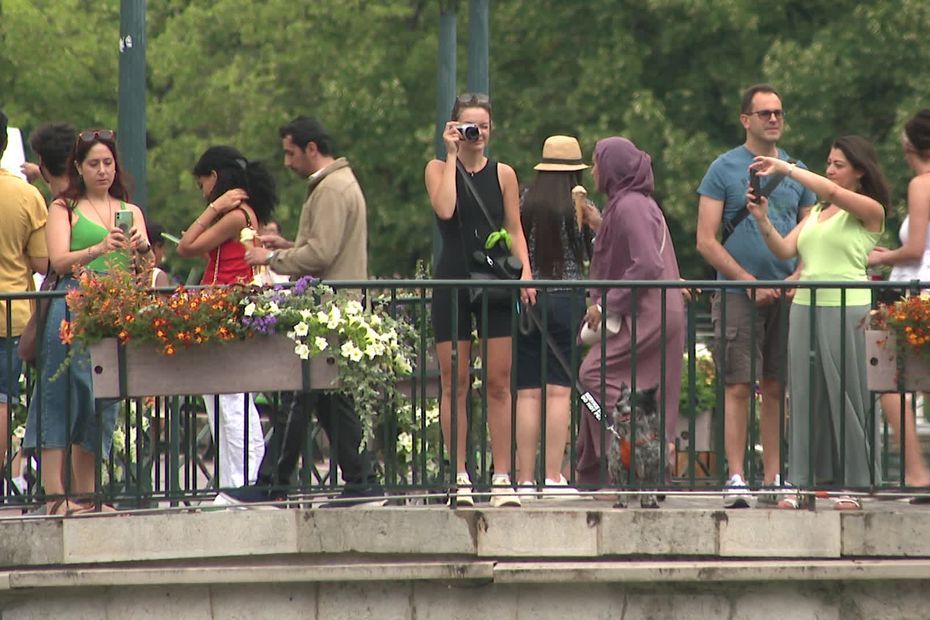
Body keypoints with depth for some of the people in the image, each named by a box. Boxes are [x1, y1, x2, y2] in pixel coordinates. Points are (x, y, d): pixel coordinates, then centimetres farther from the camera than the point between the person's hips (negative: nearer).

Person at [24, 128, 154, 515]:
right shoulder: (64, 208, 7)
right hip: (74, 306, -4)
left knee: (101, 403, 2)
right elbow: (59, 261, -7)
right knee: (61, 396, -12)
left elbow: (147, 269, 7)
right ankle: (55, 494, -17)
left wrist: (143, 248, -16)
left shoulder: (131, 212, 19)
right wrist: (99, 249, -24)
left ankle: (83, 496, 5)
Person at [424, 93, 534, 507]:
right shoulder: (438, 169, 4)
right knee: (454, 383, -1)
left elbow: (515, 229, 9)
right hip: (453, 281, -1)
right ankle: (459, 478, 3)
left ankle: (502, 478, 0)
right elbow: (445, 209, -14)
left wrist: (525, 272, -6)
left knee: (499, 383, -2)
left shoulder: (503, 174, 9)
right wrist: (452, 155, -7)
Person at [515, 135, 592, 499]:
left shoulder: (525, 205, 1)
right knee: (559, 389, -2)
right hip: (568, 300, -2)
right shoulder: (578, 206, -4)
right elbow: (593, 255, 0)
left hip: (528, 300, 2)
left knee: (528, 391, 3)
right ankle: (553, 476, -6)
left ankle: (525, 478, 0)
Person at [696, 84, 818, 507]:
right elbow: (706, 241, -4)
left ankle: (773, 477, 8)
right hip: (738, 295, -4)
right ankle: (735, 477, -8)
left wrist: (798, 276, -3)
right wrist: (749, 281, -12)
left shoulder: (795, 172, 13)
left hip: (786, 295, 4)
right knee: (739, 387, -8)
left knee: (777, 388, 5)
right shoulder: (724, 169, 1)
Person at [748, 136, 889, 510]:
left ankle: (857, 484, 4)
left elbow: (832, 191, -18)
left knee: (848, 398, -2)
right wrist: (763, 221, -7)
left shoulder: (869, 211, -1)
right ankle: (804, 483, 5)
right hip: (806, 307, 6)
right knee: (806, 396, 3)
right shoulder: (817, 212, 17)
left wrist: (785, 168, -16)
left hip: (847, 310, -6)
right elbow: (785, 250, 8)